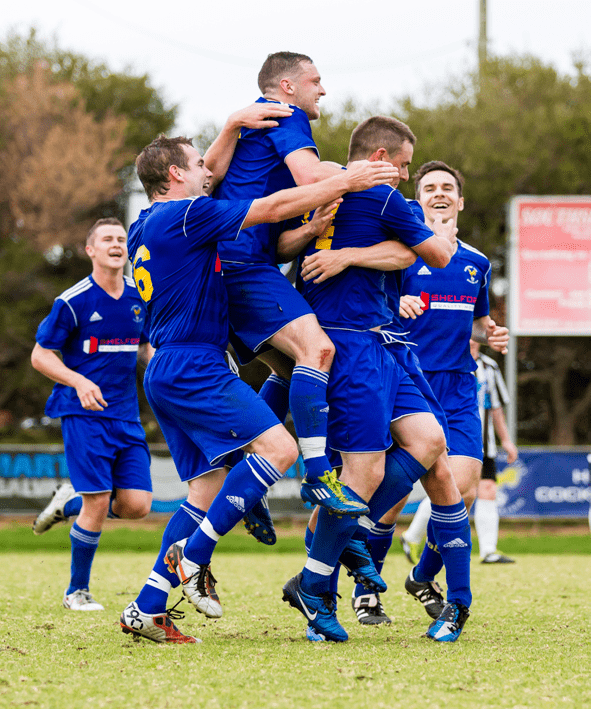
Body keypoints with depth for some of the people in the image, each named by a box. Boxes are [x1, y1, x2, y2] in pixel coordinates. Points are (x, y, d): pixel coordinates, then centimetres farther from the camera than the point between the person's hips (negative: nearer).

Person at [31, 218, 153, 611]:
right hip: (84, 414, -5)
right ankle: (77, 591, 9)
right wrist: (80, 382, -19)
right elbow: (40, 355, -5)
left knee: (137, 504, -4)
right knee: (98, 504, -10)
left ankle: (69, 503, 26)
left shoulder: (139, 296, 7)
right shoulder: (73, 302, -10)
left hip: (127, 416, 5)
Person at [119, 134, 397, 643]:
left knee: (210, 488, 9)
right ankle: (193, 556, -15)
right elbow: (275, 207, -12)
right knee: (278, 448, -16)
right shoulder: (186, 215, -9)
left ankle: (146, 609, 5)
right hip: (194, 367, -10)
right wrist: (345, 182, -7)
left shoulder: (144, 227, 19)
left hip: (166, 373, 10)